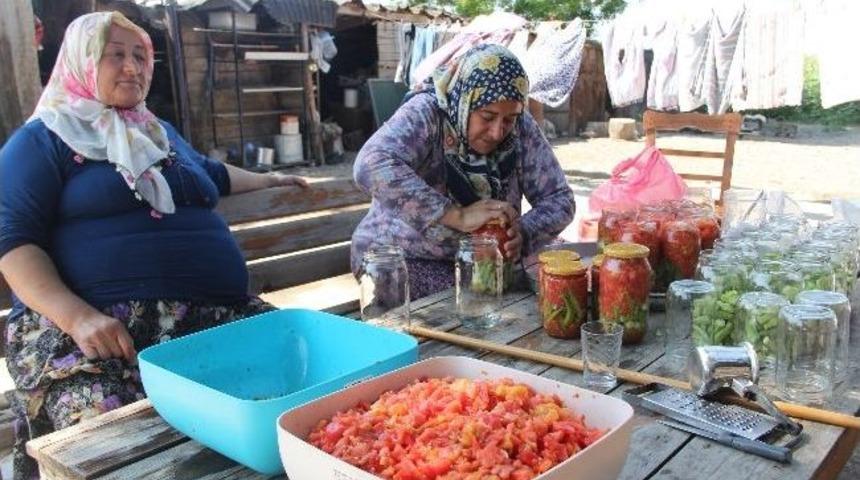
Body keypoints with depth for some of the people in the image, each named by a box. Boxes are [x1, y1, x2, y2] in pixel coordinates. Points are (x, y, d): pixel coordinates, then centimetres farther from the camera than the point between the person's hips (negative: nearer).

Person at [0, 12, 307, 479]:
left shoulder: (161, 133, 27)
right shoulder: (43, 139, 5)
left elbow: (210, 173, 46)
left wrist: (267, 180, 56)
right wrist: (77, 316, -20)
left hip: (214, 315, 6)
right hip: (98, 326, -5)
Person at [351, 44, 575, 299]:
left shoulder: (521, 128, -8)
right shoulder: (425, 114, -21)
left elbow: (559, 198, -5)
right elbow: (370, 166, -38)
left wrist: (522, 233, -26)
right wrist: (458, 216, -42)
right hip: (403, 260, -5)